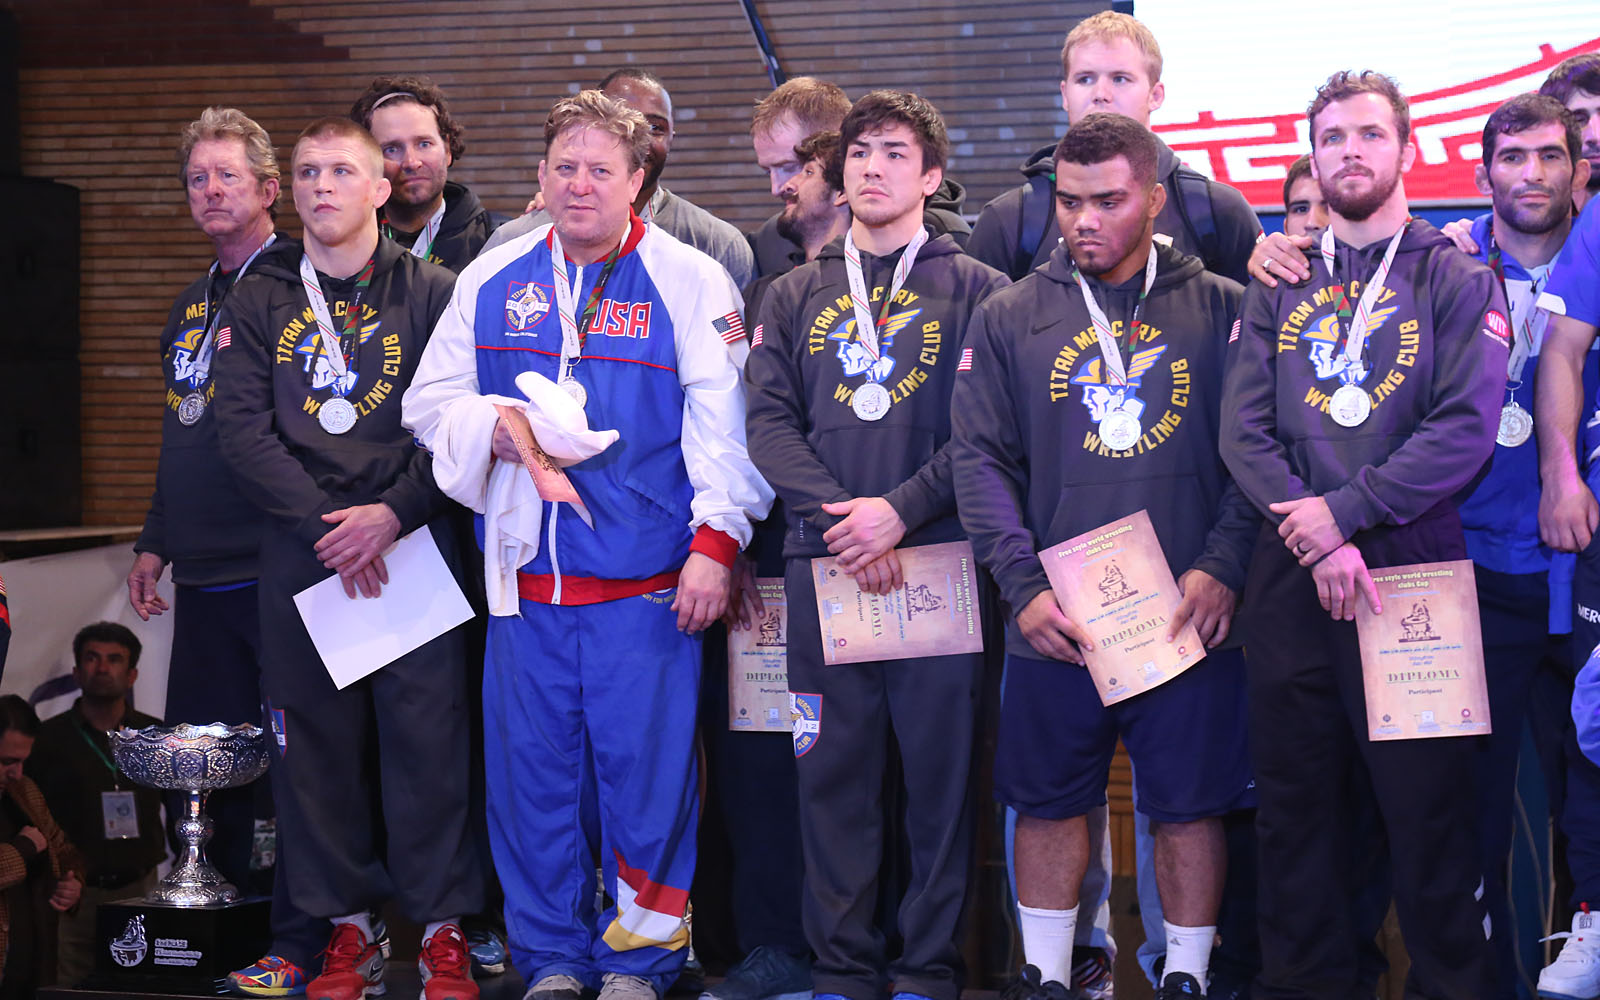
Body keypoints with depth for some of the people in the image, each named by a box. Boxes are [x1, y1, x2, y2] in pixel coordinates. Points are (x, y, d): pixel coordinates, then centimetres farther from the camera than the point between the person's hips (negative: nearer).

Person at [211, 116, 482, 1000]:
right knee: (318, 739, 5)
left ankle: (443, 928, 7)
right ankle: (348, 926, 16)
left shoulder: (431, 292, 5)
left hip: (410, 541, -2)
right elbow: (242, 428, 2)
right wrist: (323, 524, -10)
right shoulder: (259, 304, 11)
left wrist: (393, 512, -13)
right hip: (300, 553, 3)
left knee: (426, 731, -4)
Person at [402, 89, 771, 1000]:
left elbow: (723, 424, -5)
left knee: (644, 767, 1)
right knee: (530, 770, 8)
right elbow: (432, 399, 15)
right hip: (526, 579, 4)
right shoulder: (491, 281, 12)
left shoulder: (692, 282, 0)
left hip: (645, 582, -3)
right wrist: (487, 428, -6)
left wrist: (715, 541, -13)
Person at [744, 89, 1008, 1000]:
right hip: (823, 561, 3)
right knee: (834, 768, 5)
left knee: (941, 765, 0)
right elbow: (769, 421, 5)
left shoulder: (974, 289, 6)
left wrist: (900, 509, -14)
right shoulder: (795, 296, 15)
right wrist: (841, 516, -10)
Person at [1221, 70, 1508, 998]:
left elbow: (1466, 431, -8)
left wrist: (1343, 512, -14)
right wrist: (1317, 539, -11)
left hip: (1414, 570, -3)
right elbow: (1244, 430, 3)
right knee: (1297, 803, 8)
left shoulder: (1458, 281, 4)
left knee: (1429, 808, -2)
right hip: (1290, 578, 3)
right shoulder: (1278, 287, 13)